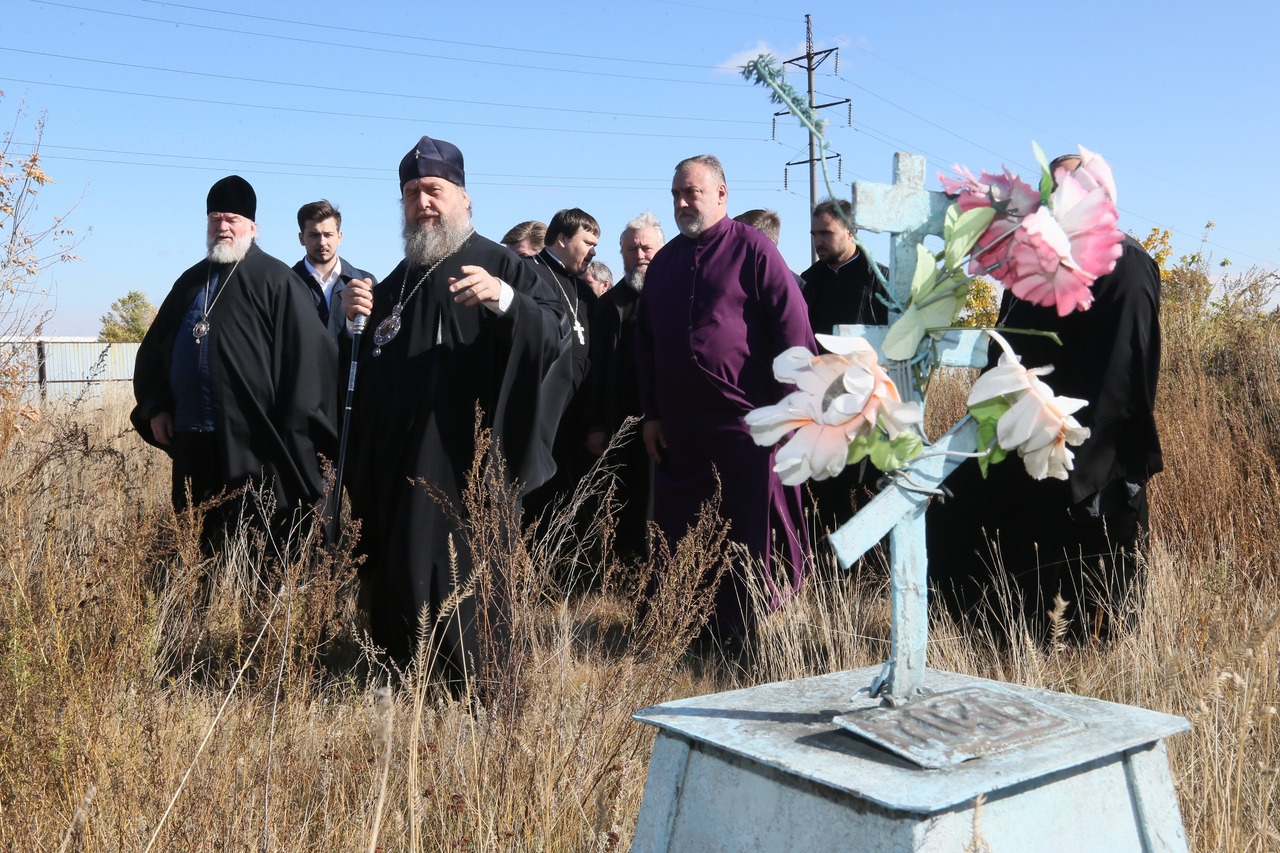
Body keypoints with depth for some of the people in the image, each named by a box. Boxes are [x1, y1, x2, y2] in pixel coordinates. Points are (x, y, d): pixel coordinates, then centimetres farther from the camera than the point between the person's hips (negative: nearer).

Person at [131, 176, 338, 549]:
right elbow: (153, 349, 24)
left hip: (255, 444, -6)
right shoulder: (191, 282, 17)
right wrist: (154, 408, 12)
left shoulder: (276, 281, -3)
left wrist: (291, 431, -12)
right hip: (195, 443, 6)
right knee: (202, 547, 12)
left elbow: (305, 353, -9)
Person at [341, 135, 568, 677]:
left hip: (468, 462, -6)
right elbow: (369, 372, 23)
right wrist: (357, 320, 3)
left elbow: (554, 335, -16)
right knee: (396, 576, 9)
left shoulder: (498, 265, -2)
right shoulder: (397, 282, 17)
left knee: (460, 577, -5)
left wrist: (502, 297, -35)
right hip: (397, 465, 6)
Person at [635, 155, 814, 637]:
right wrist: (651, 413, 10)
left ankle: (742, 631, 15)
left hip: (746, 421, -5)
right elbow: (645, 341, 16)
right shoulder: (664, 261, 13)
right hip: (679, 428, 6)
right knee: (680, 537, 10)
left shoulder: (752, 249, -4)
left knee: (750, 533, 2)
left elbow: (793, 328, -8)